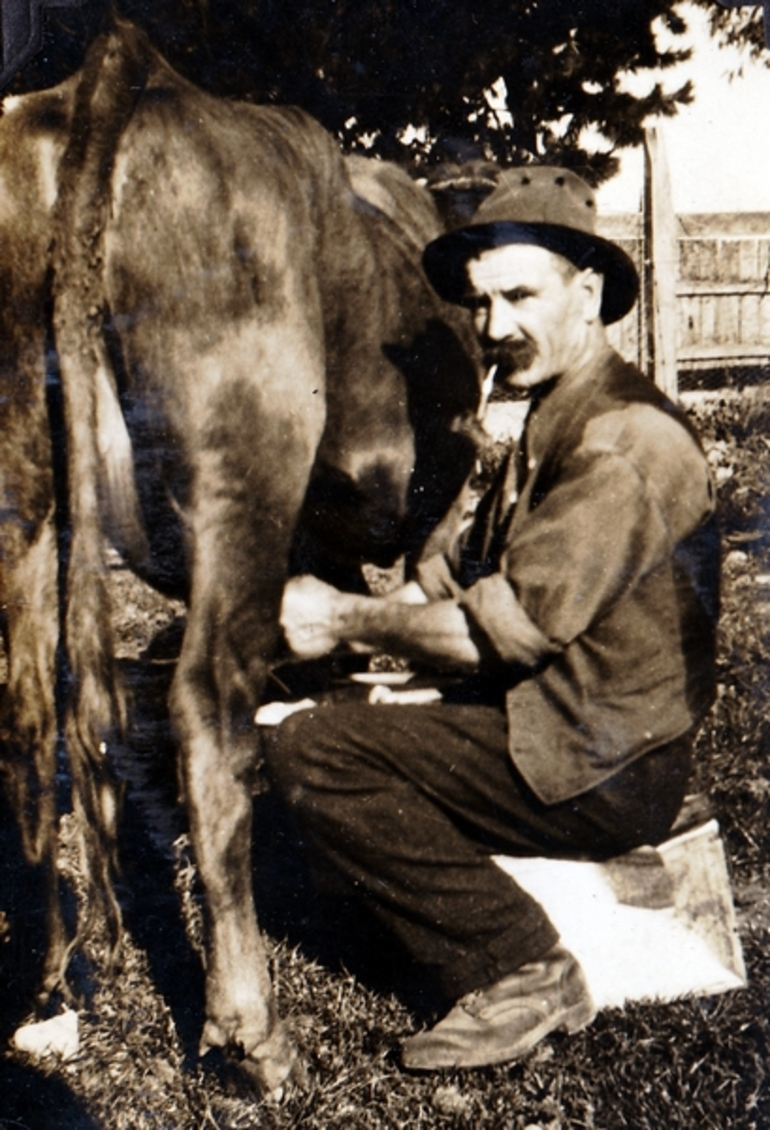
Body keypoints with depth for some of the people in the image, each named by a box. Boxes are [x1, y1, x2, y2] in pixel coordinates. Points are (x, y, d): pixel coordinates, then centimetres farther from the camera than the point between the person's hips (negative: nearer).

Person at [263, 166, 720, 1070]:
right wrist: (337, 610, 0)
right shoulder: (553, 424, 15)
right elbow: (462, 572, 14)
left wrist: (348, 620, -11)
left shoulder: (624, 438, -19)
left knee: (309, 751, -15)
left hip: (600, 773, -10)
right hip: (553, 733, 10)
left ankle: (522, 973, -7)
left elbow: (510, 627, -23)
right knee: (342, 728, 15)